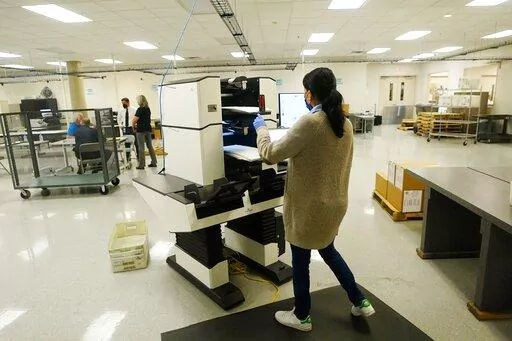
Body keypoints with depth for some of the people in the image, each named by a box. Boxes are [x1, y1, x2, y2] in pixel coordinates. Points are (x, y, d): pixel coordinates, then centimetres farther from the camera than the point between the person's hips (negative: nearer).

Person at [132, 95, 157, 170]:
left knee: (141, 147, -3)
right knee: (150, 146, 11)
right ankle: (154, 162, 14)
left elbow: (134, 121, -17)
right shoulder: (148, 109, 10)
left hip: (141, 130, -7)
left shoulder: (140, 109, -14)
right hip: (148, 129, 7)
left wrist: (133, 125, 3)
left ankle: (141, 164, 1)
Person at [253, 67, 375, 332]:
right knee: (328, 250, 29)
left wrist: (261, 128, -1)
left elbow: (270, 154, -16)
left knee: (300, 261, 13)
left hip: (309, 206, -8)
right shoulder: (345, 124, 1)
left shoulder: (309, 123, -23)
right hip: (334, 201, 8)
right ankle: (360, 303, 39)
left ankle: (302, 317, 34)